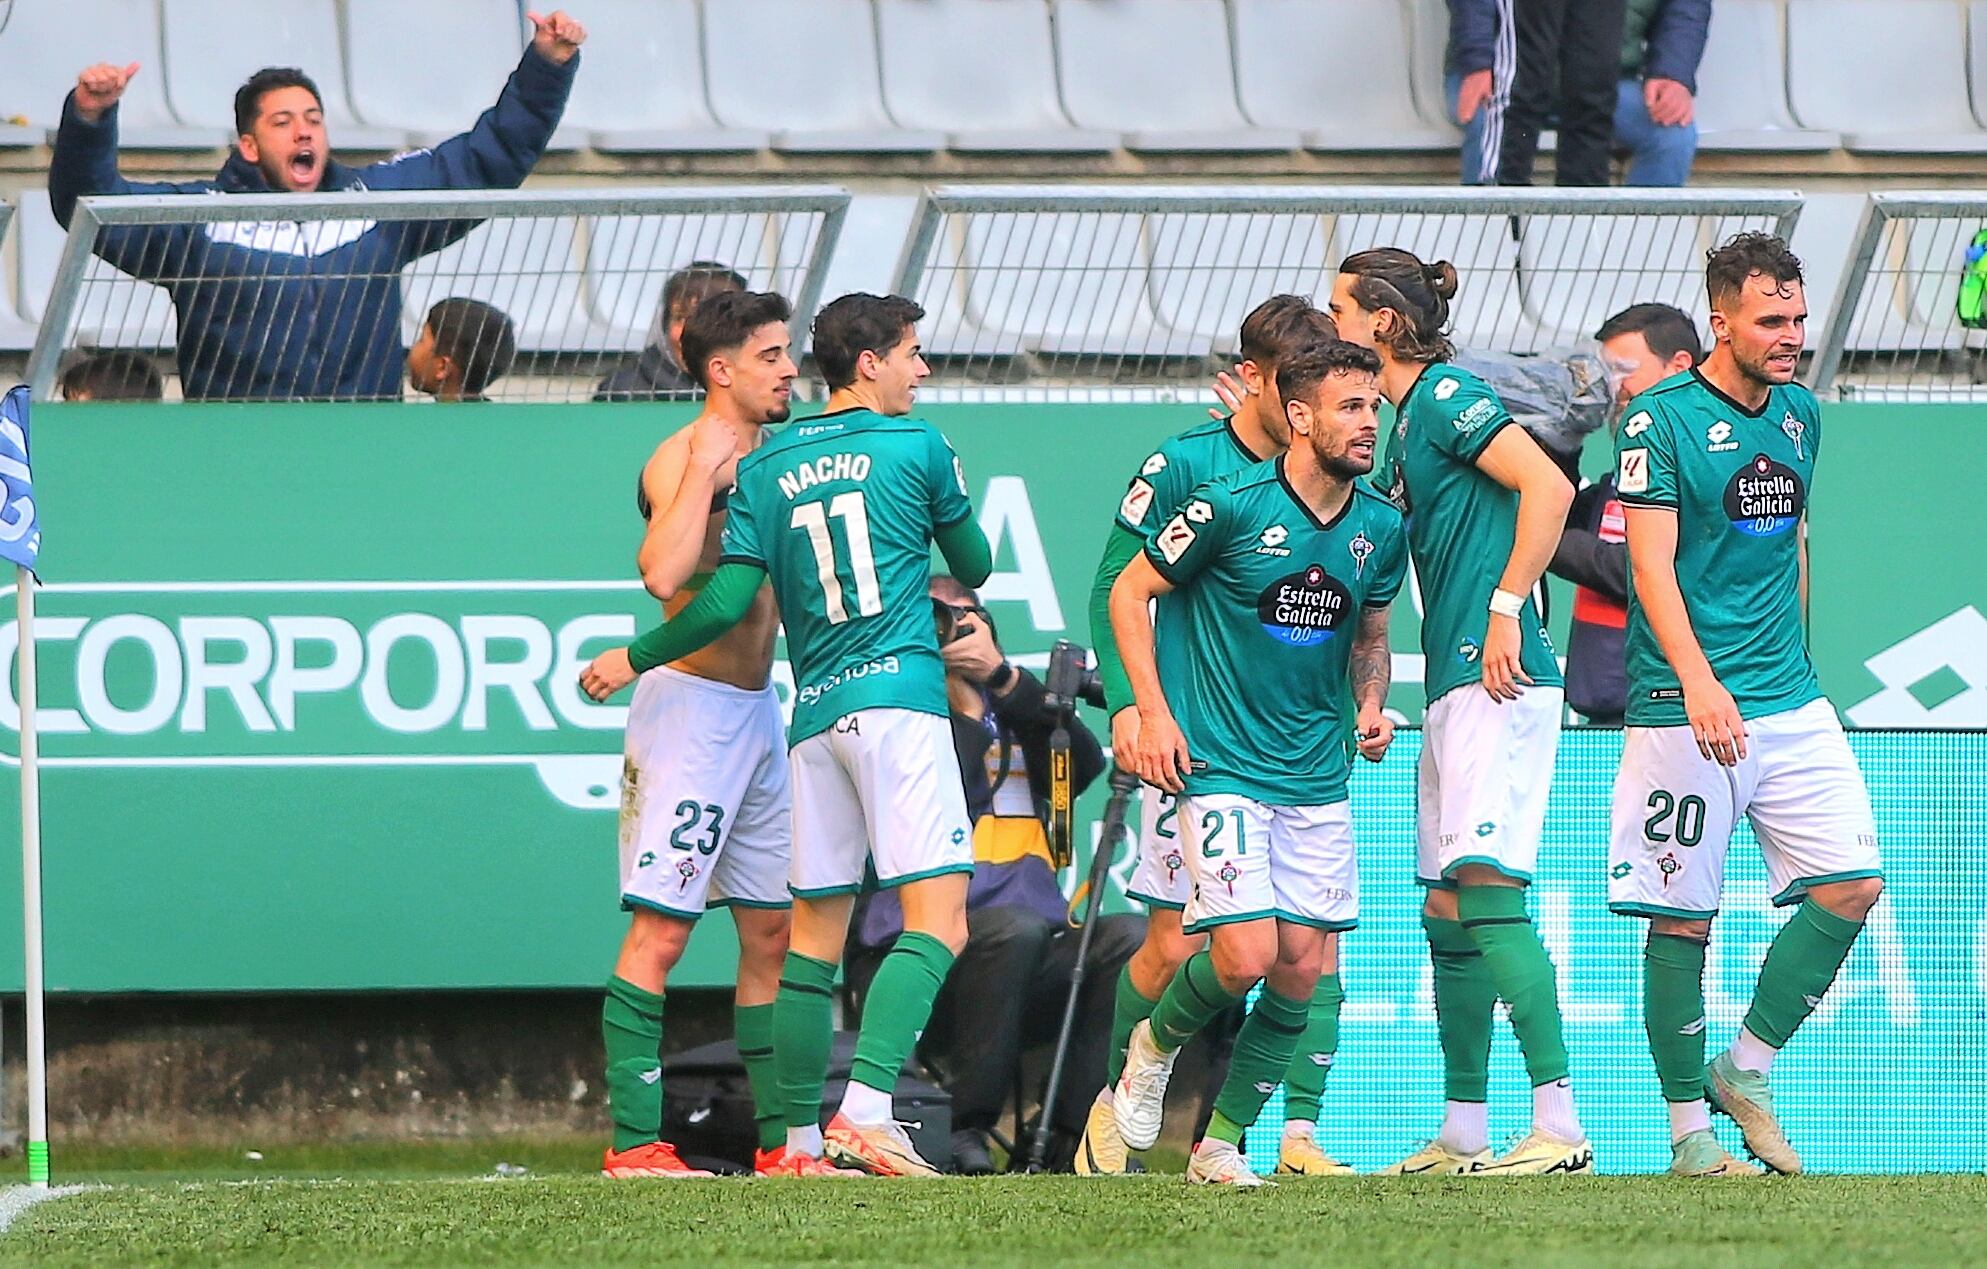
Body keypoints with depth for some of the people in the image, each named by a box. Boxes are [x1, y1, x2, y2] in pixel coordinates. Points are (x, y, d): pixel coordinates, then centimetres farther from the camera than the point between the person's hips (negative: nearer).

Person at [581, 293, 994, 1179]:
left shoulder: (764, 467, 11)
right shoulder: (917, 448, 3)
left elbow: (731, 600, 3)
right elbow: (975, 568, 15)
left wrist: (633, 659, 16)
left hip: (815, 712, 5)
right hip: (898, 697, -5)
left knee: (815, 929, 12)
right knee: (937, 915, -11)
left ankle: (801, 1133, 12)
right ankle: (865, 1109, -27)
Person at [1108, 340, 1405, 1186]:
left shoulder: (1381, 528, 4)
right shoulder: (1232, 506, -12)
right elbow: (1129, 591, -1)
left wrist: (1370, 705, 2)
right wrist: (1152, 710, -8)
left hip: (1317, 775, 5)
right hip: (1221, 766, -5)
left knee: (1305, 966, -1)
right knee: (1245, 955, -17)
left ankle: (1223, 1141, 13)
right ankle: (1158, 1044, 16)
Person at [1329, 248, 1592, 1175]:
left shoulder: (1449, 397, -9)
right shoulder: (1405, 421, 19)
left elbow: (1548, 486, -19)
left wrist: (1507, 608, -20)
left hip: (1498, 682, -10)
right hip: (1455, 685, 10)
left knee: (1486, 889, -17)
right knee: (1448, 914, 11)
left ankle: (1559, 1123, -22)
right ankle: (1463, 1136, 15)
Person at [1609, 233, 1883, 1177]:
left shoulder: (1799, 415, 12)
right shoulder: (1661, 420, -8)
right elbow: (1652, 566, -14)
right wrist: (1699, 681, -27)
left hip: (1790, 704, 6)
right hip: (1685, 708, -6)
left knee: (1852, 885, -5)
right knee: (1680, 919, -2)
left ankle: (1748, 1068, 11)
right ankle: (1689, 1126, 7)